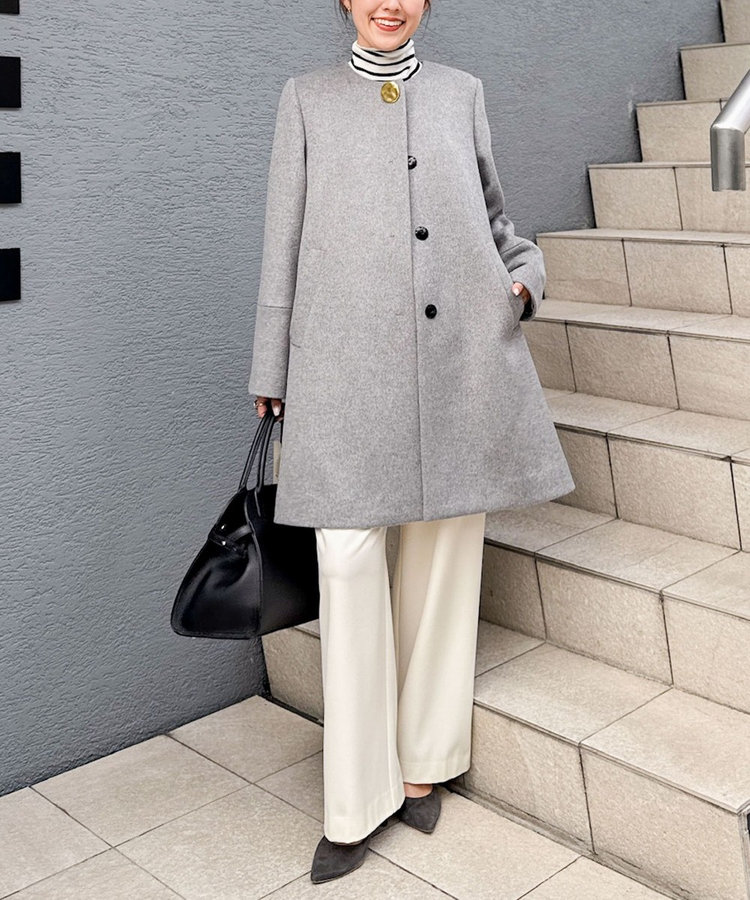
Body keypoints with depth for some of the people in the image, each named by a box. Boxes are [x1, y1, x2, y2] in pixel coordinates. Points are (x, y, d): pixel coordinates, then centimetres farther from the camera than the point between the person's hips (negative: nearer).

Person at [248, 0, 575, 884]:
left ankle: (423, 761, 23)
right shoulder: (307, 97, 11)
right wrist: (272, 371, 6)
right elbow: (283, 239, 8)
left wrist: (525, 270, 2)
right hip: (350, 356, -2)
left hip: (461, 350, 3)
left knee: (446, 551, 6)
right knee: (347, 557, -9)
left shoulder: (461, 91, 15)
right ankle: (358, 799, 4)